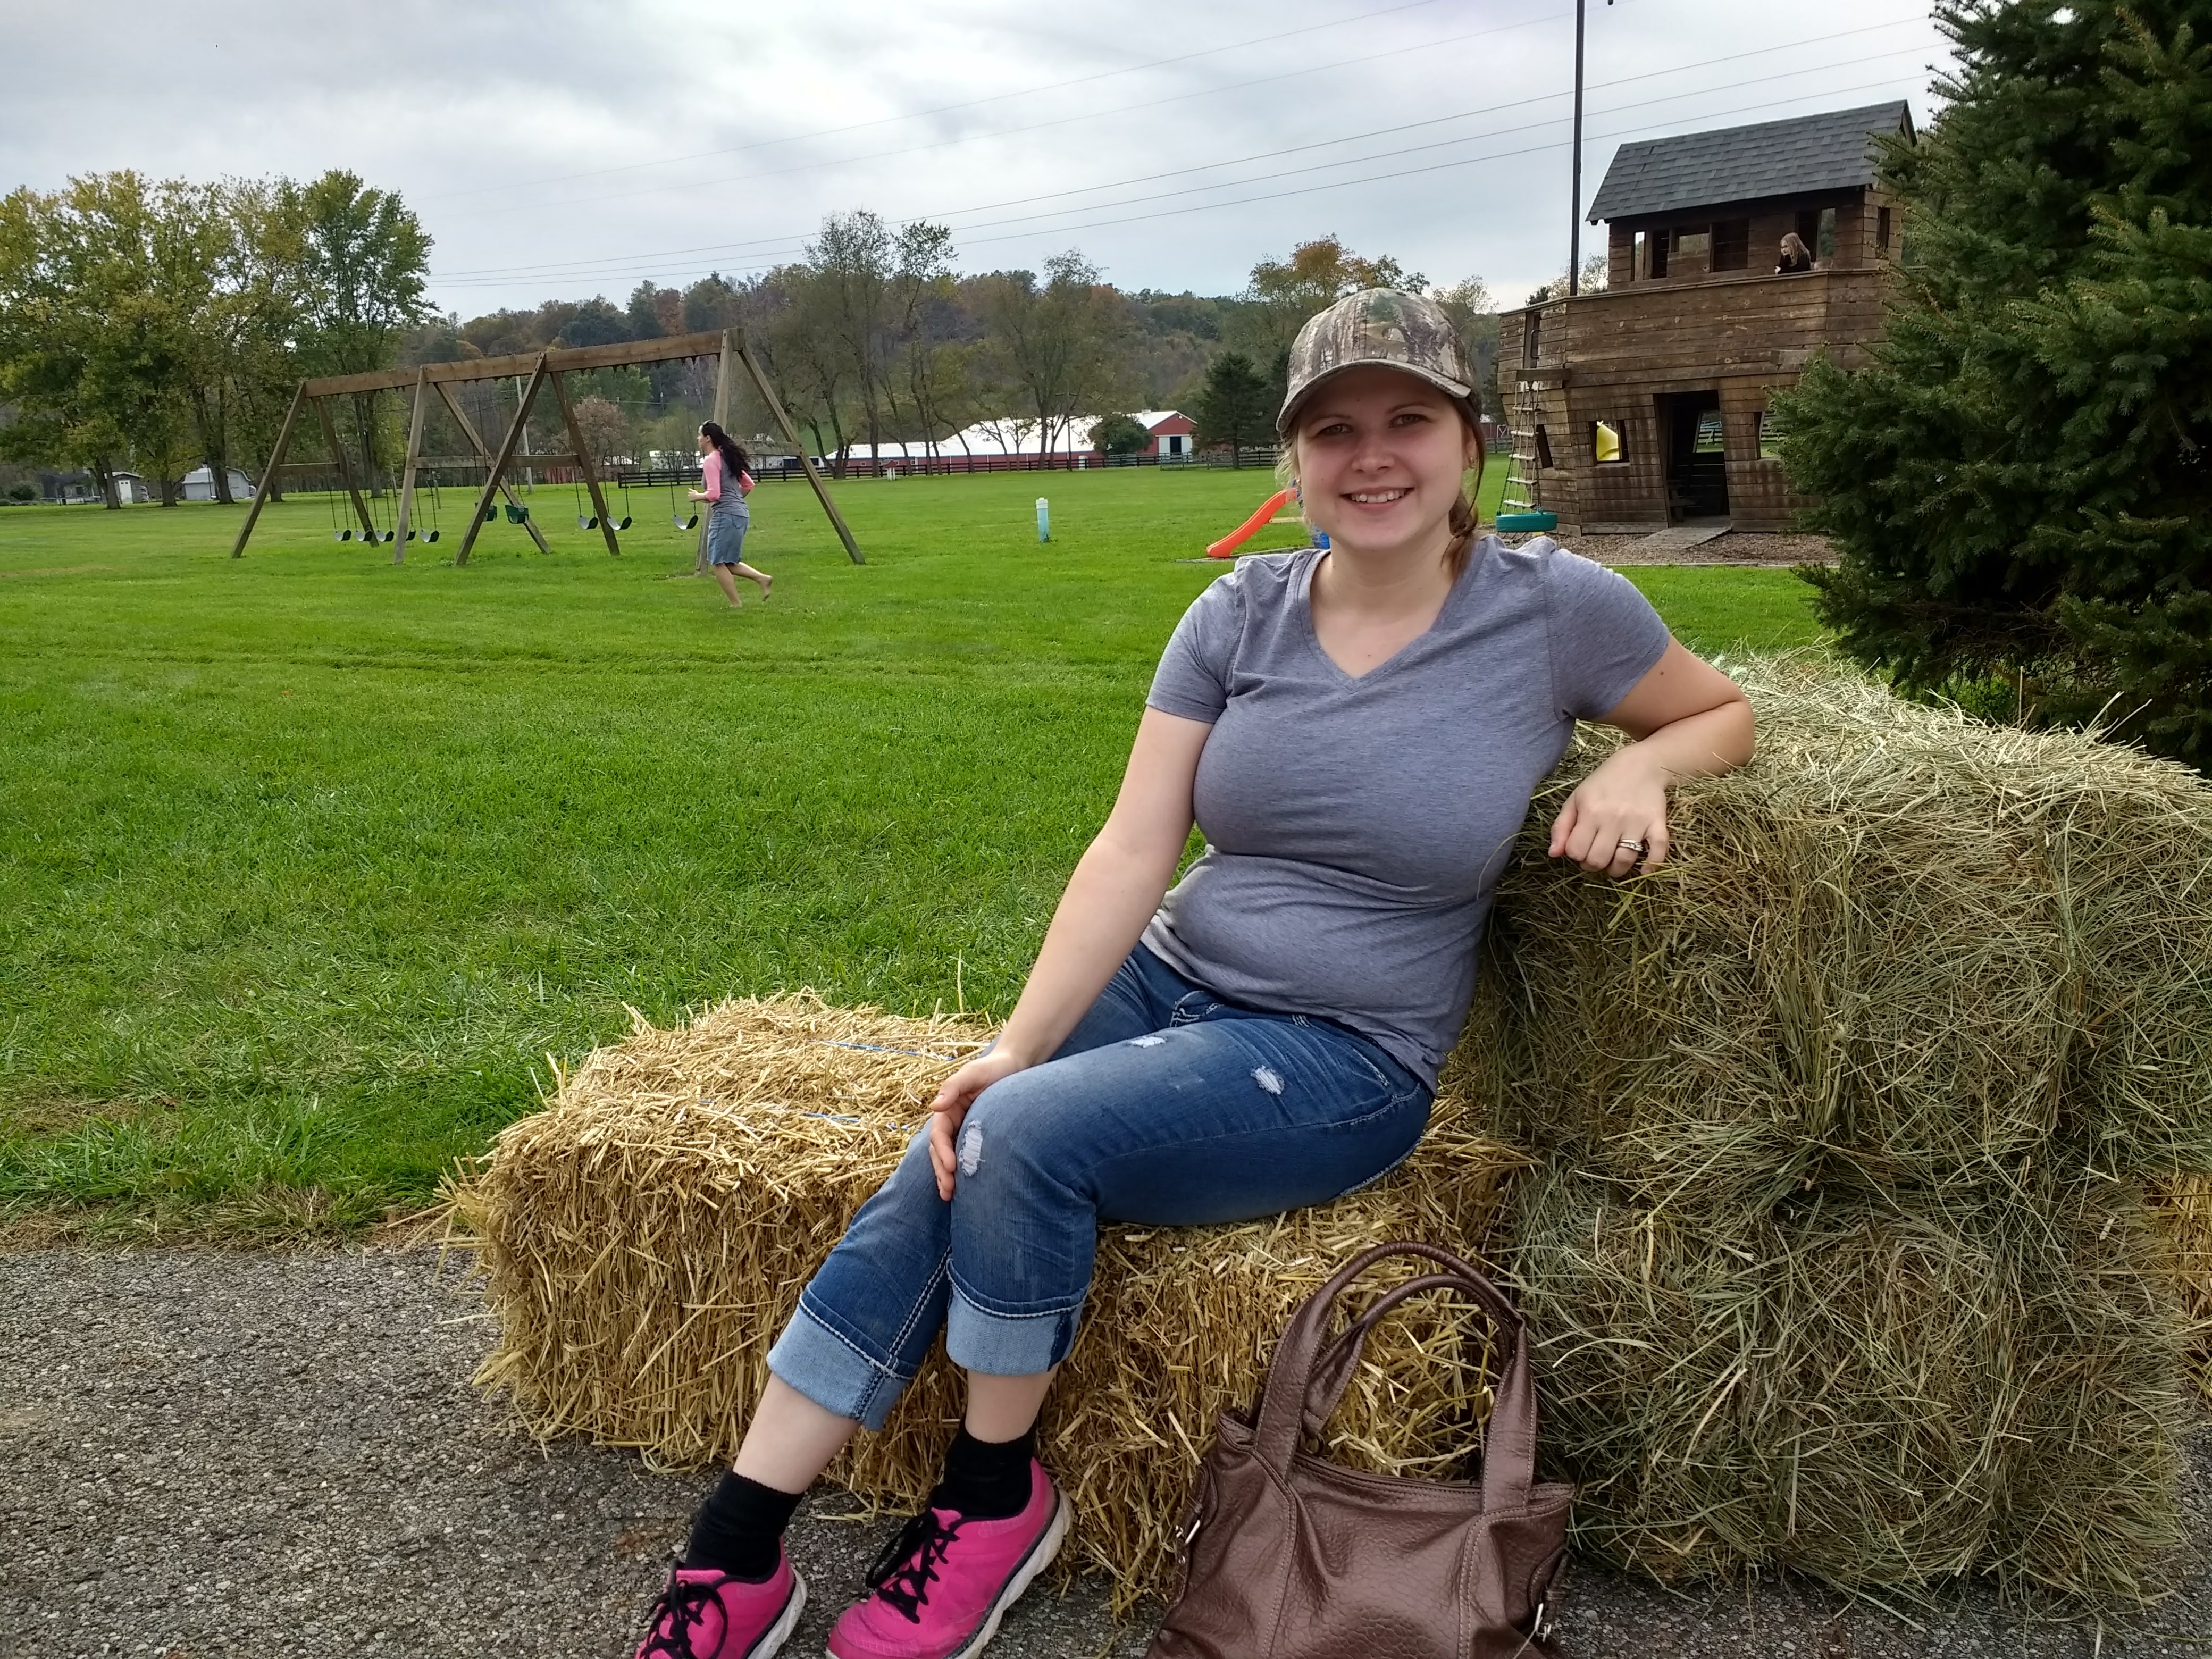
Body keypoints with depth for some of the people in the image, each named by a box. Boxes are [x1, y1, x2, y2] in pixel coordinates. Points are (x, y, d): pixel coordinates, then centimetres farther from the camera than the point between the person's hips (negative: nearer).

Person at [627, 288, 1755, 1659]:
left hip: (1345, 1058, -3)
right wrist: (1014, 1047, -18)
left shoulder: (1559, 609, -7)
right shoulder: (1241, 613, 0)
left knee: (1026, 1135, -28)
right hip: (1166, 979, 4)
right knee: (929, 1184, -19)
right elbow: (1133, 852, -6)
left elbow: (1723, 713, 11)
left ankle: (997, 1495, -3)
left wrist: (1638, 768, -13)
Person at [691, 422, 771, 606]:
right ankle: (763, 578, 4)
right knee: (728, 563, 15)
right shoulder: (727, 458, 17)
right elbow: (748, 484, 24)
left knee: (717, 563, -2)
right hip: (741, 513, 10)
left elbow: (714, 494, -19)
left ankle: (736, 604, -1)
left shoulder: (711, 461, -11)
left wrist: (697, 496, -2)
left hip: (726, 515, -10)